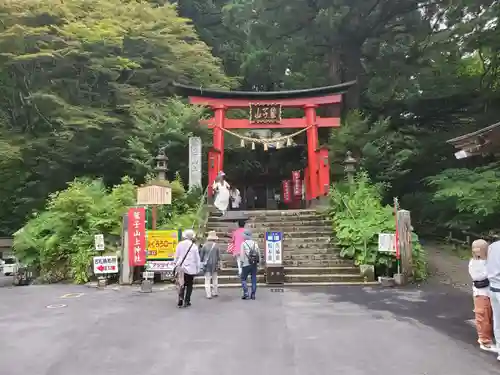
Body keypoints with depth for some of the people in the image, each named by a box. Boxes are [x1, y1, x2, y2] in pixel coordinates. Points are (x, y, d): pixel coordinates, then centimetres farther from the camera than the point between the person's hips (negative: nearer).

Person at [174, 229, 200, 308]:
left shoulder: (179, 244, 0)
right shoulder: (194, 246, -7)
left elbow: (176, 257, 5)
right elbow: (197, 259, -2)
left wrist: (176, 265, 16)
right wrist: (198, 269, 7)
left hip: (181, 268, 2)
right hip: (191, 269, -2)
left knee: (182, 284, 12)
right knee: (189, 285, 10)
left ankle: (180, 298, -7)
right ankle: (186, 301, 9)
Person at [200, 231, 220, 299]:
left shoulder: (205, 245, -5)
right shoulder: (216, 245, -6)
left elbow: (201, 255, 1)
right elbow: (219, 256, -2)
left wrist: (202, 262, 14)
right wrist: (218, 261, 12)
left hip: (206, 264, -1)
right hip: (214, 264, 1)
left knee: (207, 279, 3)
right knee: (214, 279, 16)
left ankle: (208, 294, 0)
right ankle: (215, 292, 23)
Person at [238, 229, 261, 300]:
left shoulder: (243, 244, -6)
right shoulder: (255, 243, 7)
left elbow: (242, 254, -9)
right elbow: (259, 254, 7)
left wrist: (241, 263, 0)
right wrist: (258, 263, 14)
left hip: (246, 264, -4)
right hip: (254, 264, 4)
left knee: (243, 279, 6)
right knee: (254, 279, 9)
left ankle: (246, 293, -4)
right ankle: (253, 294, 9)